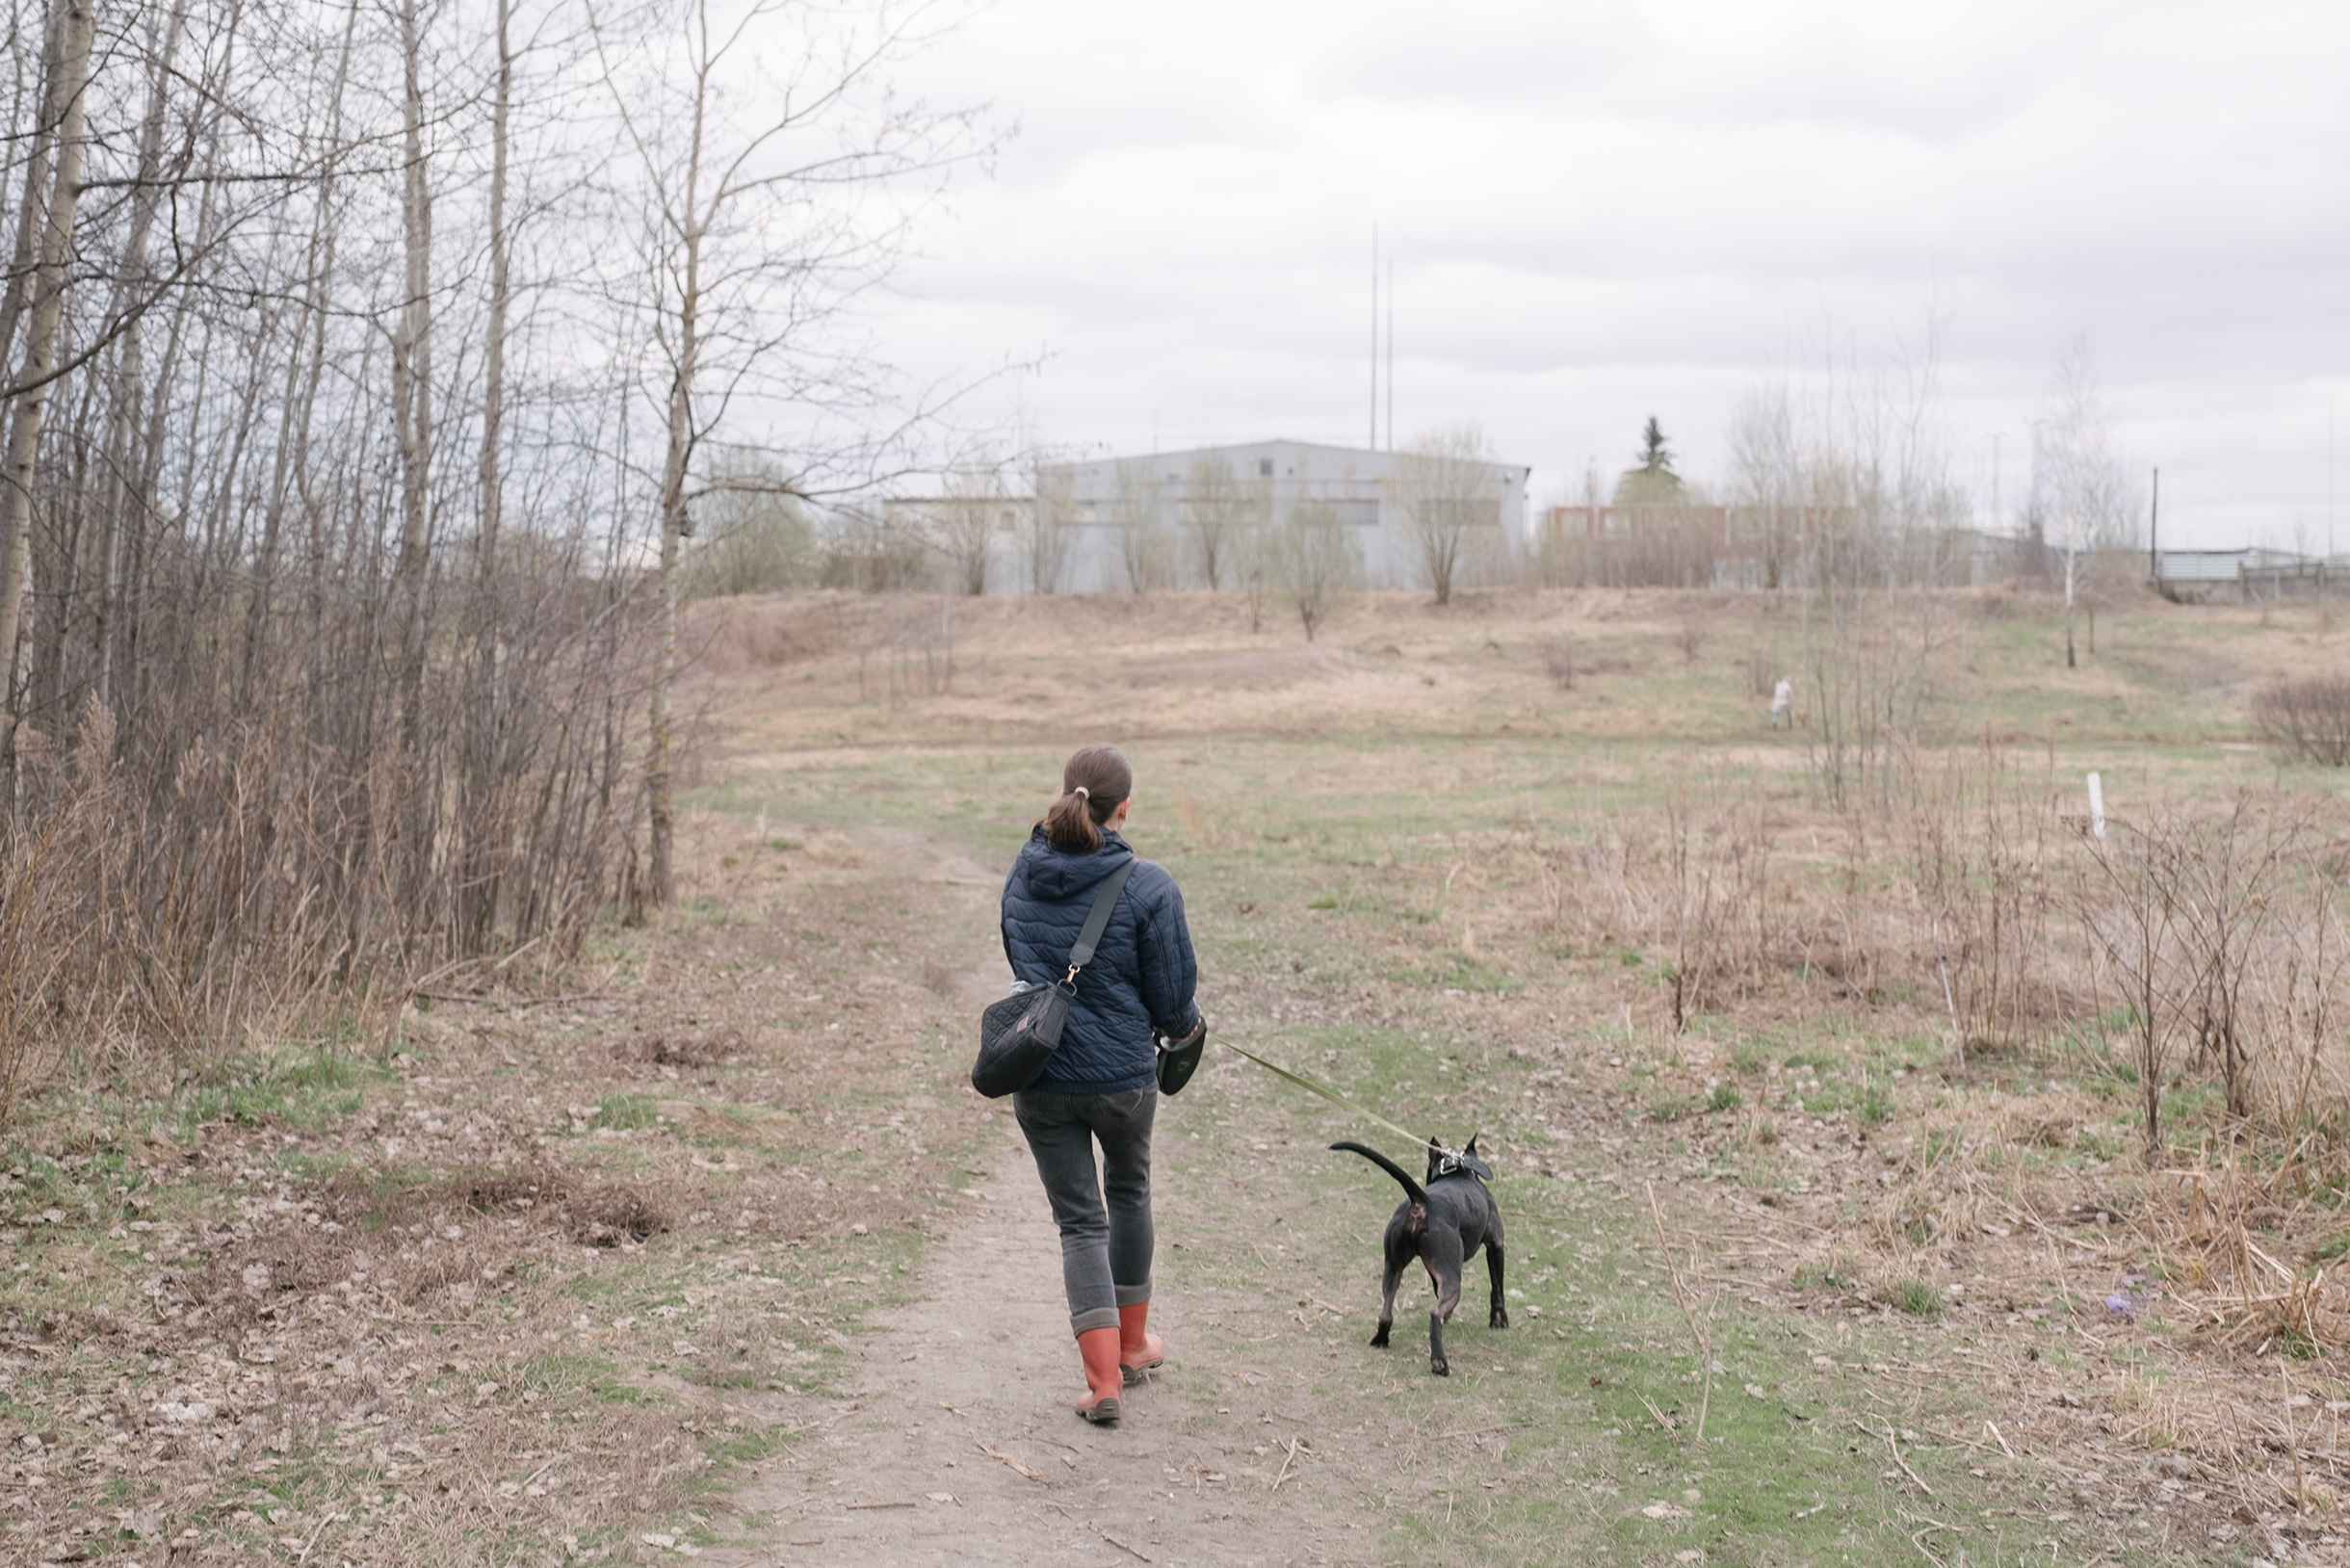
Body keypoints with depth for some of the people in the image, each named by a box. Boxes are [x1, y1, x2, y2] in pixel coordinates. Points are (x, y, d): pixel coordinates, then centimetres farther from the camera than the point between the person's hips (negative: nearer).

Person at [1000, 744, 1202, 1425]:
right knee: (1129, 1195, 24)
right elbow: (1171, 994, -10)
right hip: (1124, 1075, -2)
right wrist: (1184, 1027, 13)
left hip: (1040, 1077, 2)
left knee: (1079, 1221, 9)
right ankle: (1132, 1344, 39)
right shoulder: (1148, 888, -16)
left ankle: (1103, 1380, 0)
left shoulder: (1021, 878, -1)